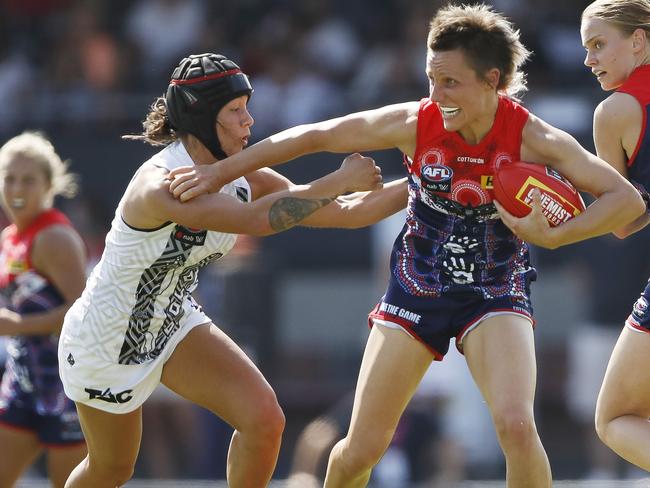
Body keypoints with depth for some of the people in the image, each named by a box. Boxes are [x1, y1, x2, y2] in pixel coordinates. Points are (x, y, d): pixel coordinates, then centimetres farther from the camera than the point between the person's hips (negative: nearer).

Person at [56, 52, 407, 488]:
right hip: (104, 343, -6)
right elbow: (256, 219, -47)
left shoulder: (242, 179, -12)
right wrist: (339, 182, -40)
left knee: (264, 419, -13)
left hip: (176, 324, 6)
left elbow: (347, 212, -9)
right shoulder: (160, 186, -35)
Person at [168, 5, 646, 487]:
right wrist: (221, 171, -4)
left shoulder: (532, 138, -19)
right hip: (415, 292, 2)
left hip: (496, 297, -2)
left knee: (516, 425, -27)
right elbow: (314, 136, -5)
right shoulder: (414, 123, -15)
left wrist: (551, 236, -35)